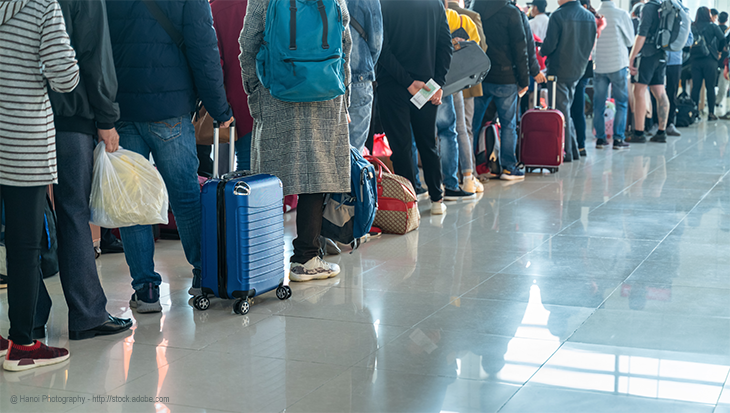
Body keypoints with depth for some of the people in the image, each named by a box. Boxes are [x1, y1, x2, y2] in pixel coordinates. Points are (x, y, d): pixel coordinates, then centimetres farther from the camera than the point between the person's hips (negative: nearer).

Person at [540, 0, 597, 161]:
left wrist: (542, 52, 4)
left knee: (561, 111, 0)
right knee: (566, 110, 18)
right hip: (578, 70, 7)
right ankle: (574, 150, 19)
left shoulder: (558, 15, -16)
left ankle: (566, 152, 3)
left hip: (559, 70, -7)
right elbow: (591, 44, 10)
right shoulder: (590, 17, 4)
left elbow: (550, 44, -16)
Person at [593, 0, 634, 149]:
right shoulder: (621, 14, -8)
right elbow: (630, 41, 2)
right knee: (621, 103, 6)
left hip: (598, 65, 2)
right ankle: (618, 138, 1)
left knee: (599, 103, 10)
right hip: (618, 64, -2)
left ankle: (600, 138, 10)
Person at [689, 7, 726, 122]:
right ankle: (711, 113, 1)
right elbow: (722, 38, -12)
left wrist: (692, 54, 12)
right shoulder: (712, 26, -3)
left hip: (695, 60, 2)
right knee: (710, 87, 2)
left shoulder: (692, 27, 4)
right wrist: (719, 51, 3)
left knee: (695, 87, 5)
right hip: (709, 60, -2)